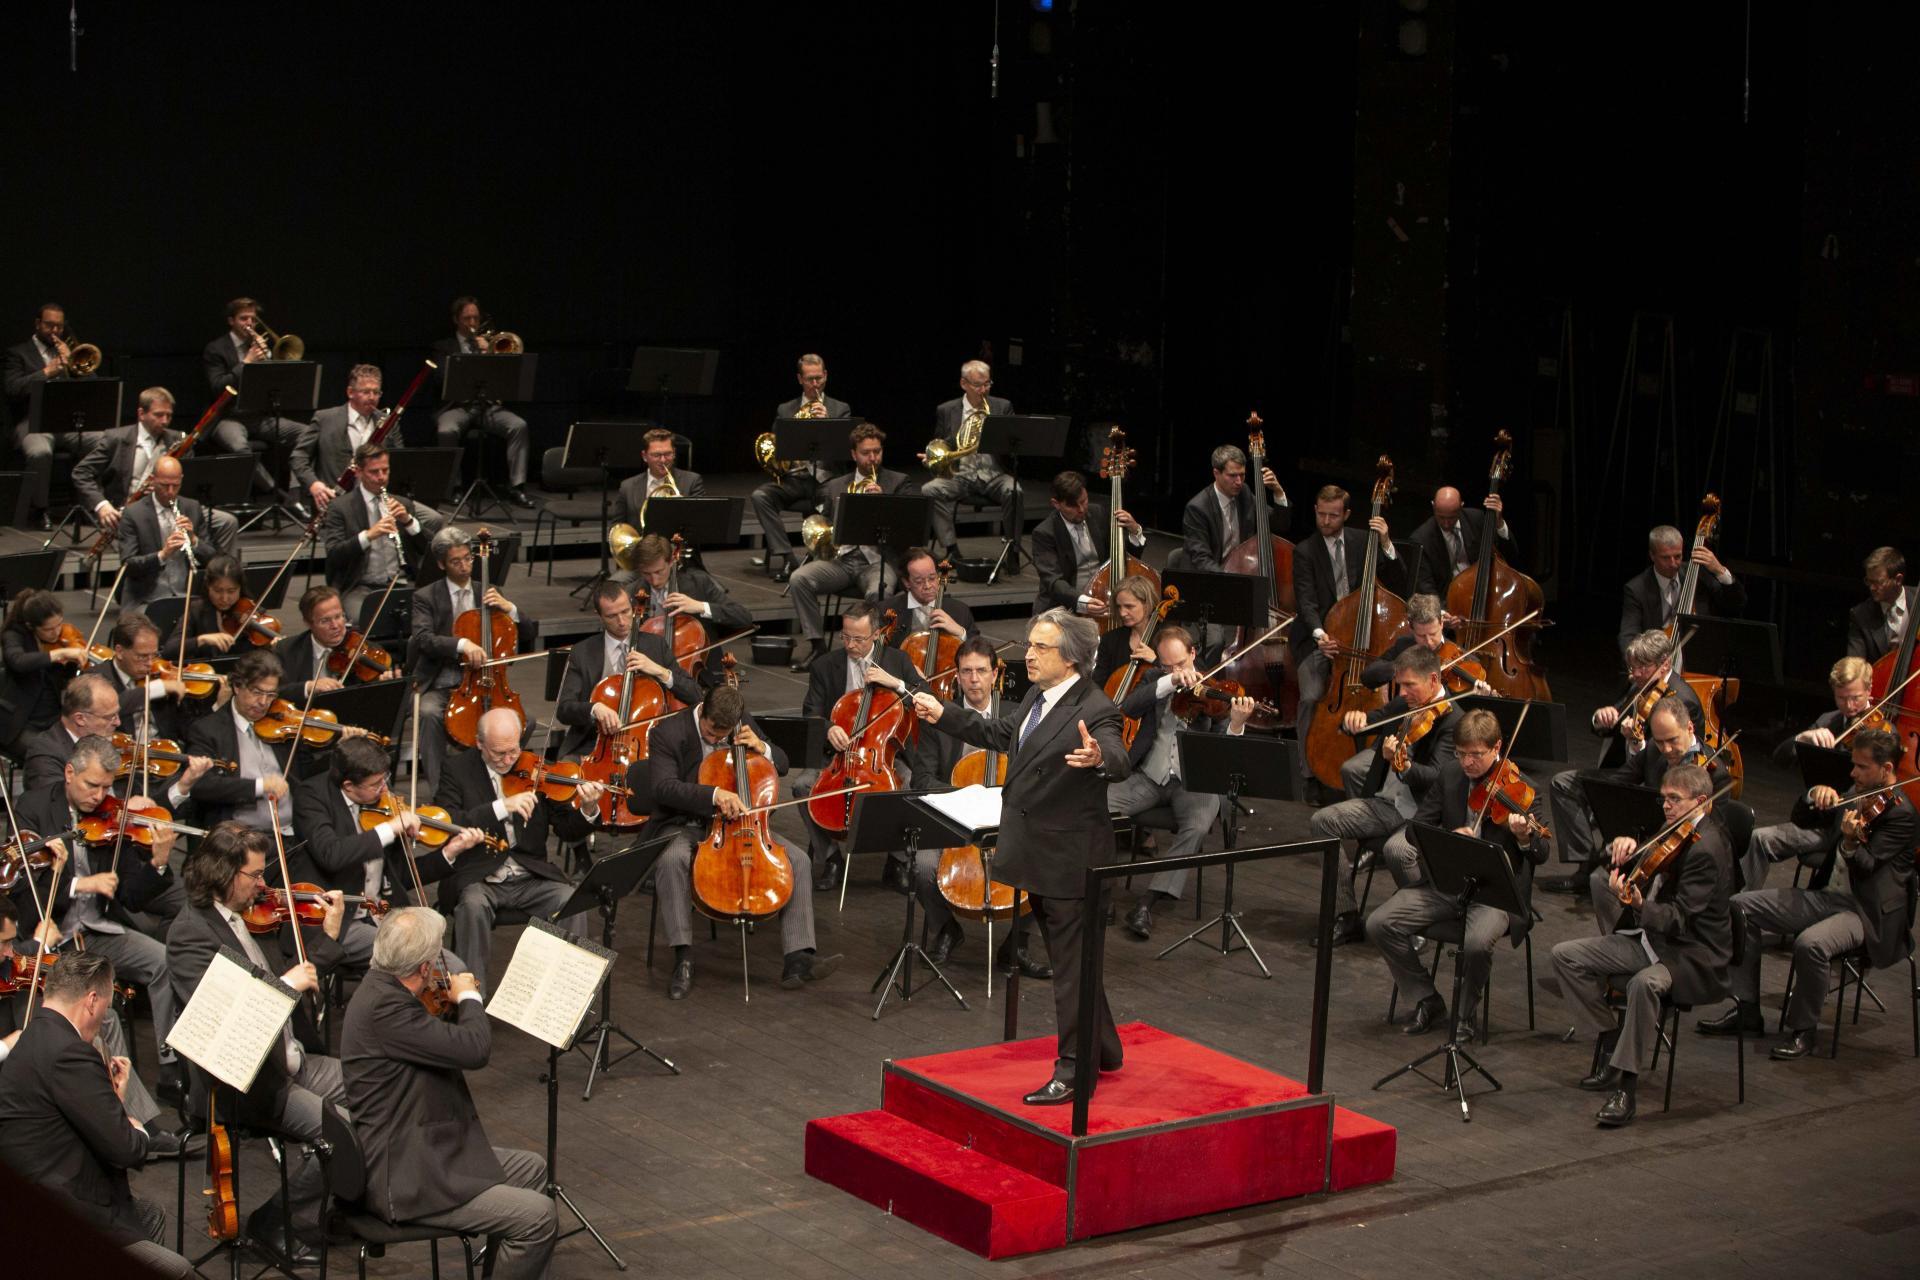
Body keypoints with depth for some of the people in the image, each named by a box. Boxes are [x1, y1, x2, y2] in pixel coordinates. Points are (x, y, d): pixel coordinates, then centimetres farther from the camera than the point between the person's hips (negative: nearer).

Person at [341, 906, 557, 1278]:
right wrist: (469, 998, -10)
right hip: (404, 1180, -11)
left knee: (532, 1169, 23)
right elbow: (475, 1049, -27)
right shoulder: (382, 1006, -27)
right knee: (540, 1218, -15)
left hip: (423, 1151, 11)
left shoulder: (381, 988, 7)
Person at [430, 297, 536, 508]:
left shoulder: (489, 343, 22)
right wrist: (480, 354, -10)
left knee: (519, 426, -25)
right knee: (447, 431, -35)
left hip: (488, 404, 3)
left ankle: (516, 487, -24)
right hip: (458, 405, -2)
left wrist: (492, 353, -5)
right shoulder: (444, 347, 13)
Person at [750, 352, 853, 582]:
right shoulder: (785, 410, 17)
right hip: (792, 478, 2)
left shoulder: (840, 409, 11)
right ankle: (785, 556, -27)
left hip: (825, 479, -2)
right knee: (760, 496, -26)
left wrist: (826, 422, -16)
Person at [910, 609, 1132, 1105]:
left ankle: (1073, 1072, 9)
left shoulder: (1094, 711, -20)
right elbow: (1000, 734, 23)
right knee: (1070, 958, 20)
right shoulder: (1037, 698, 7)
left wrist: (1098, 757, -59)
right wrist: (944, 715, 25)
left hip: (1071, 861, -9)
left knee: (1072, 966, 0)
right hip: (1040, 858, 9)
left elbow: (1120, 762, -37)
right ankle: (1103, 1050, 35)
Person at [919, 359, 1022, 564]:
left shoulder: (1003, 407, 10)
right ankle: (951, 549, -23)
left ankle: (1012, 552, -20)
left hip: (994, 474, -1)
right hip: (960, 475, 1)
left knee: (1013, 491, -33)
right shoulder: (946, 411, 11)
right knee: (929, 490, -27)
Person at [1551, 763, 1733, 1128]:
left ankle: (1626, 1087, -31)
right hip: (1652, 938, 10)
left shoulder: (1706, 848, -20)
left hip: (1693, 955, -10)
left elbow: (1679, 920, -29)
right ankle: (1610, 1042, 6)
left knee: (1646, 983, -41)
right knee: (1566, 955, -1)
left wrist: (1641, 907, -44)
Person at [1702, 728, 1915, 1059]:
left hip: (1867, 911, -9)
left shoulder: (1900, 813, -12)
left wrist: (1851, 843, -43)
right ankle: (1746, 1009, 2)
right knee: (1741, 905, -1)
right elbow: (1800, 820, 18)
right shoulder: (1855, 795, 13)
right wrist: (1813, 796, -2)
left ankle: (1802, 1029, -13)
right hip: (1830, 896, 9)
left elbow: (1866, 866, -22)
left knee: (1811, 943, -37)